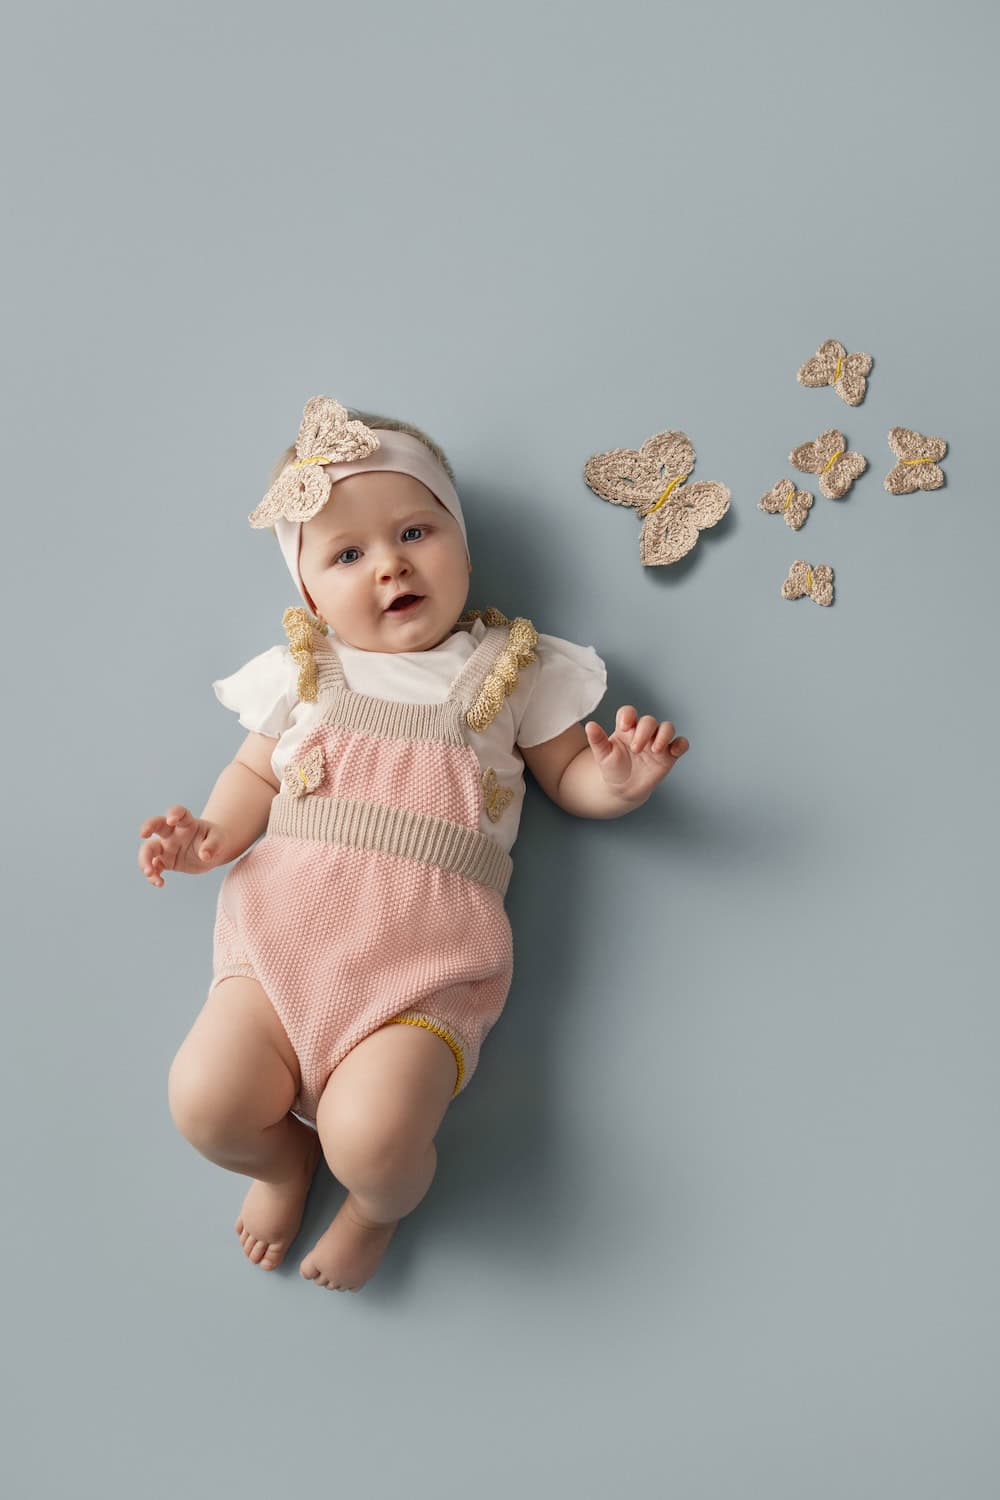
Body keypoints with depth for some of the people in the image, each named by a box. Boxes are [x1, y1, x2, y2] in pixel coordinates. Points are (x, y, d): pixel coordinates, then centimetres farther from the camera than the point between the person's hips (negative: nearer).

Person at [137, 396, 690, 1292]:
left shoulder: (510, 669, 9)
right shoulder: (307, 672, 13)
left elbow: (569, 776, 13)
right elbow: (255, 772, 20)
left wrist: (618, 782, -10)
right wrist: (214, 835, 0)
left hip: (425, 946, -2)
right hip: (288, 919, 3)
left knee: (372, 1136, -23)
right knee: (206, 1101, -14)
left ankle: (378, 1204, 17)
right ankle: (285, 1157, 24)